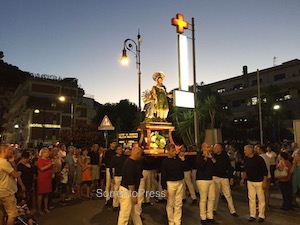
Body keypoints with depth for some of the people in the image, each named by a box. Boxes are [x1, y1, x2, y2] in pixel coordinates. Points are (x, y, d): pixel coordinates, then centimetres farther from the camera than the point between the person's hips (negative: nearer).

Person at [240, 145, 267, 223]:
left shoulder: (259, 158, -16)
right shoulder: (246, 159, 2)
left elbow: (265, 171, -12)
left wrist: (264, 181, -15)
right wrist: (243, 179, 14)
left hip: (259, 181, -5)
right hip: (250, 181, 5)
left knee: (261, 199, 4)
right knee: (251, 198, 8)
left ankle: (261, 216, 16)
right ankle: (252, 215, 18)